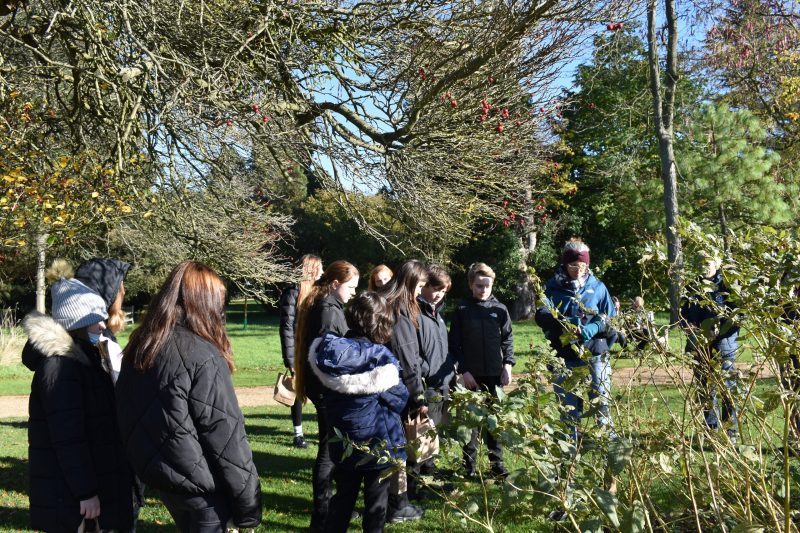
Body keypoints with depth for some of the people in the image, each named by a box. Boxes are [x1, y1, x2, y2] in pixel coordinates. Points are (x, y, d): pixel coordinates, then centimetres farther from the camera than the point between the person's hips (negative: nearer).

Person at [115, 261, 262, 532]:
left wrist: (144, 465, 20)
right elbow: (226, 436, -20)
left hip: (156, 473, 7)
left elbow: (128, 416, 10)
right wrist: (247, 503, -12)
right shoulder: (203, 357, -21)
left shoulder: (139, 348, 2)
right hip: (199, 485, -7)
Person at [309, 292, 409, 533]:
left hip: (342, 443, 5)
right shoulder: (380, 358, -21)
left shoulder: (329, 352, -6)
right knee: (376, 502, 11)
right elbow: (400, 399, -11)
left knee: (343, 496, 19)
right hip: (378, 443, -4)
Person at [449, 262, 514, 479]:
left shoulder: (499, 309, 5)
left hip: (494, 374, 2)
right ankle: (470, 466, 13)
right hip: (471, 374, -1)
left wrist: (508, 365, -4)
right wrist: (463, 370, -8)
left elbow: (507, 339, 8)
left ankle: (497, 463, 18)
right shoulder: (462, 309, 0)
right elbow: (454, 343, -1)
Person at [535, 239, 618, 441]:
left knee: (602, 403, -4)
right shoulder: (553, 287, 5)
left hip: (595, 356, 0)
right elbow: (542, 315, -9)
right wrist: (563, 322, -28)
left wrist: (594, 328, -11)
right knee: (569, 408, 7)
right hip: (565, 358, 0)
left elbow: (612, 320, 9)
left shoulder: (597, 287, 8)